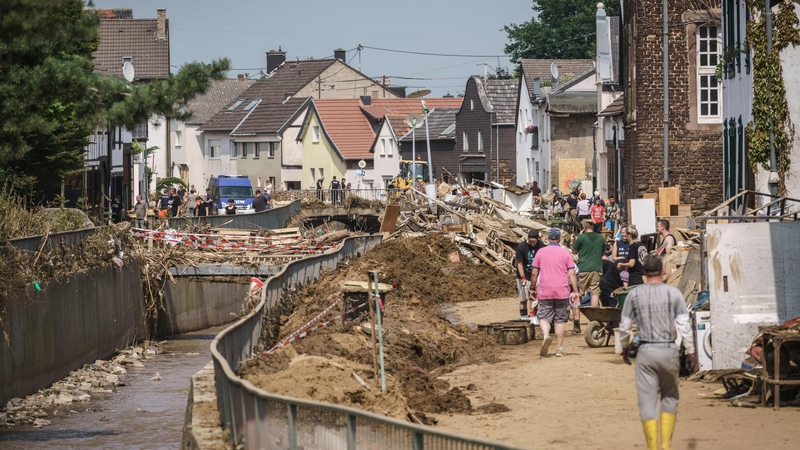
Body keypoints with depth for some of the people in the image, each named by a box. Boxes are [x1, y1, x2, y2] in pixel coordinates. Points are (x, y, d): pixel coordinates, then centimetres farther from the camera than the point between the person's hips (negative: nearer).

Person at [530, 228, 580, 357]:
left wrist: (532, 289, 15)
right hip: (562, 292, 0)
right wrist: (575, 291, 0)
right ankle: (559, 348, 8)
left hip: (545, 292, 0)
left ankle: (546, 336, -25)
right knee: (560, 319, 8)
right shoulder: (565, 253, 2)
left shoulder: (540, 252, 3)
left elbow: (534, 273, 4)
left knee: (544, 317, 5)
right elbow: (572, 273, -2)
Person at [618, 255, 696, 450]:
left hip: (645, 352, 0)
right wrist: (690, 352, 2)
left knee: (647, 401, 3)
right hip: (669, 350, 0)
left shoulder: (635, 294, 0)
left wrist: (625, 347, 22)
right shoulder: (674, 293, -3)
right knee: (669, 397, 17)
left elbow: (624, 326, 5)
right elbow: (684, 326, -6)